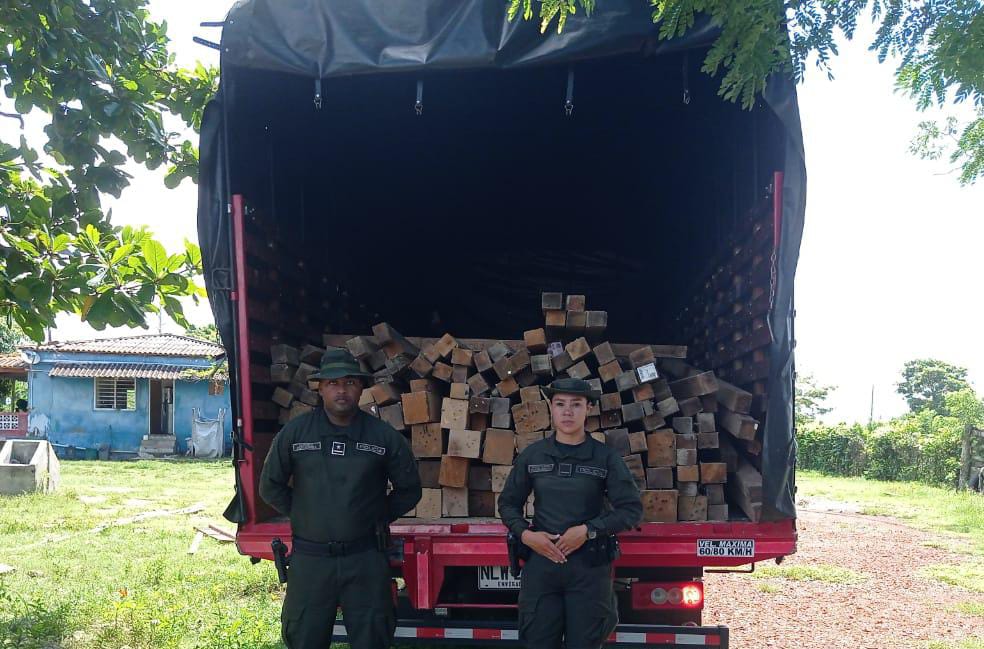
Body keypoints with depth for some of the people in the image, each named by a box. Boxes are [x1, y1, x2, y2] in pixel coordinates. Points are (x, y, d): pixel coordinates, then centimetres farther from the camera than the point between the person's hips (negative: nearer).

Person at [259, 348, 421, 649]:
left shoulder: (384, 435, -1)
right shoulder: (294, 432, -1)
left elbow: (409, 489, 11)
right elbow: (271, 486, 10)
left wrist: (379, 519, 7)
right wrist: (302, 515, 8)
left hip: (366, 559, 0)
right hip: (310, 558, 1)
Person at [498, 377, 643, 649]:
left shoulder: (605, 457, 0)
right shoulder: (532, 455, 5)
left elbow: (631, 509, -2)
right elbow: (508, 503, 12)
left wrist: (588, 530, -13)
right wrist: (525, 534, -6)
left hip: (589, 566, -1)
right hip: (541, 563, 1)